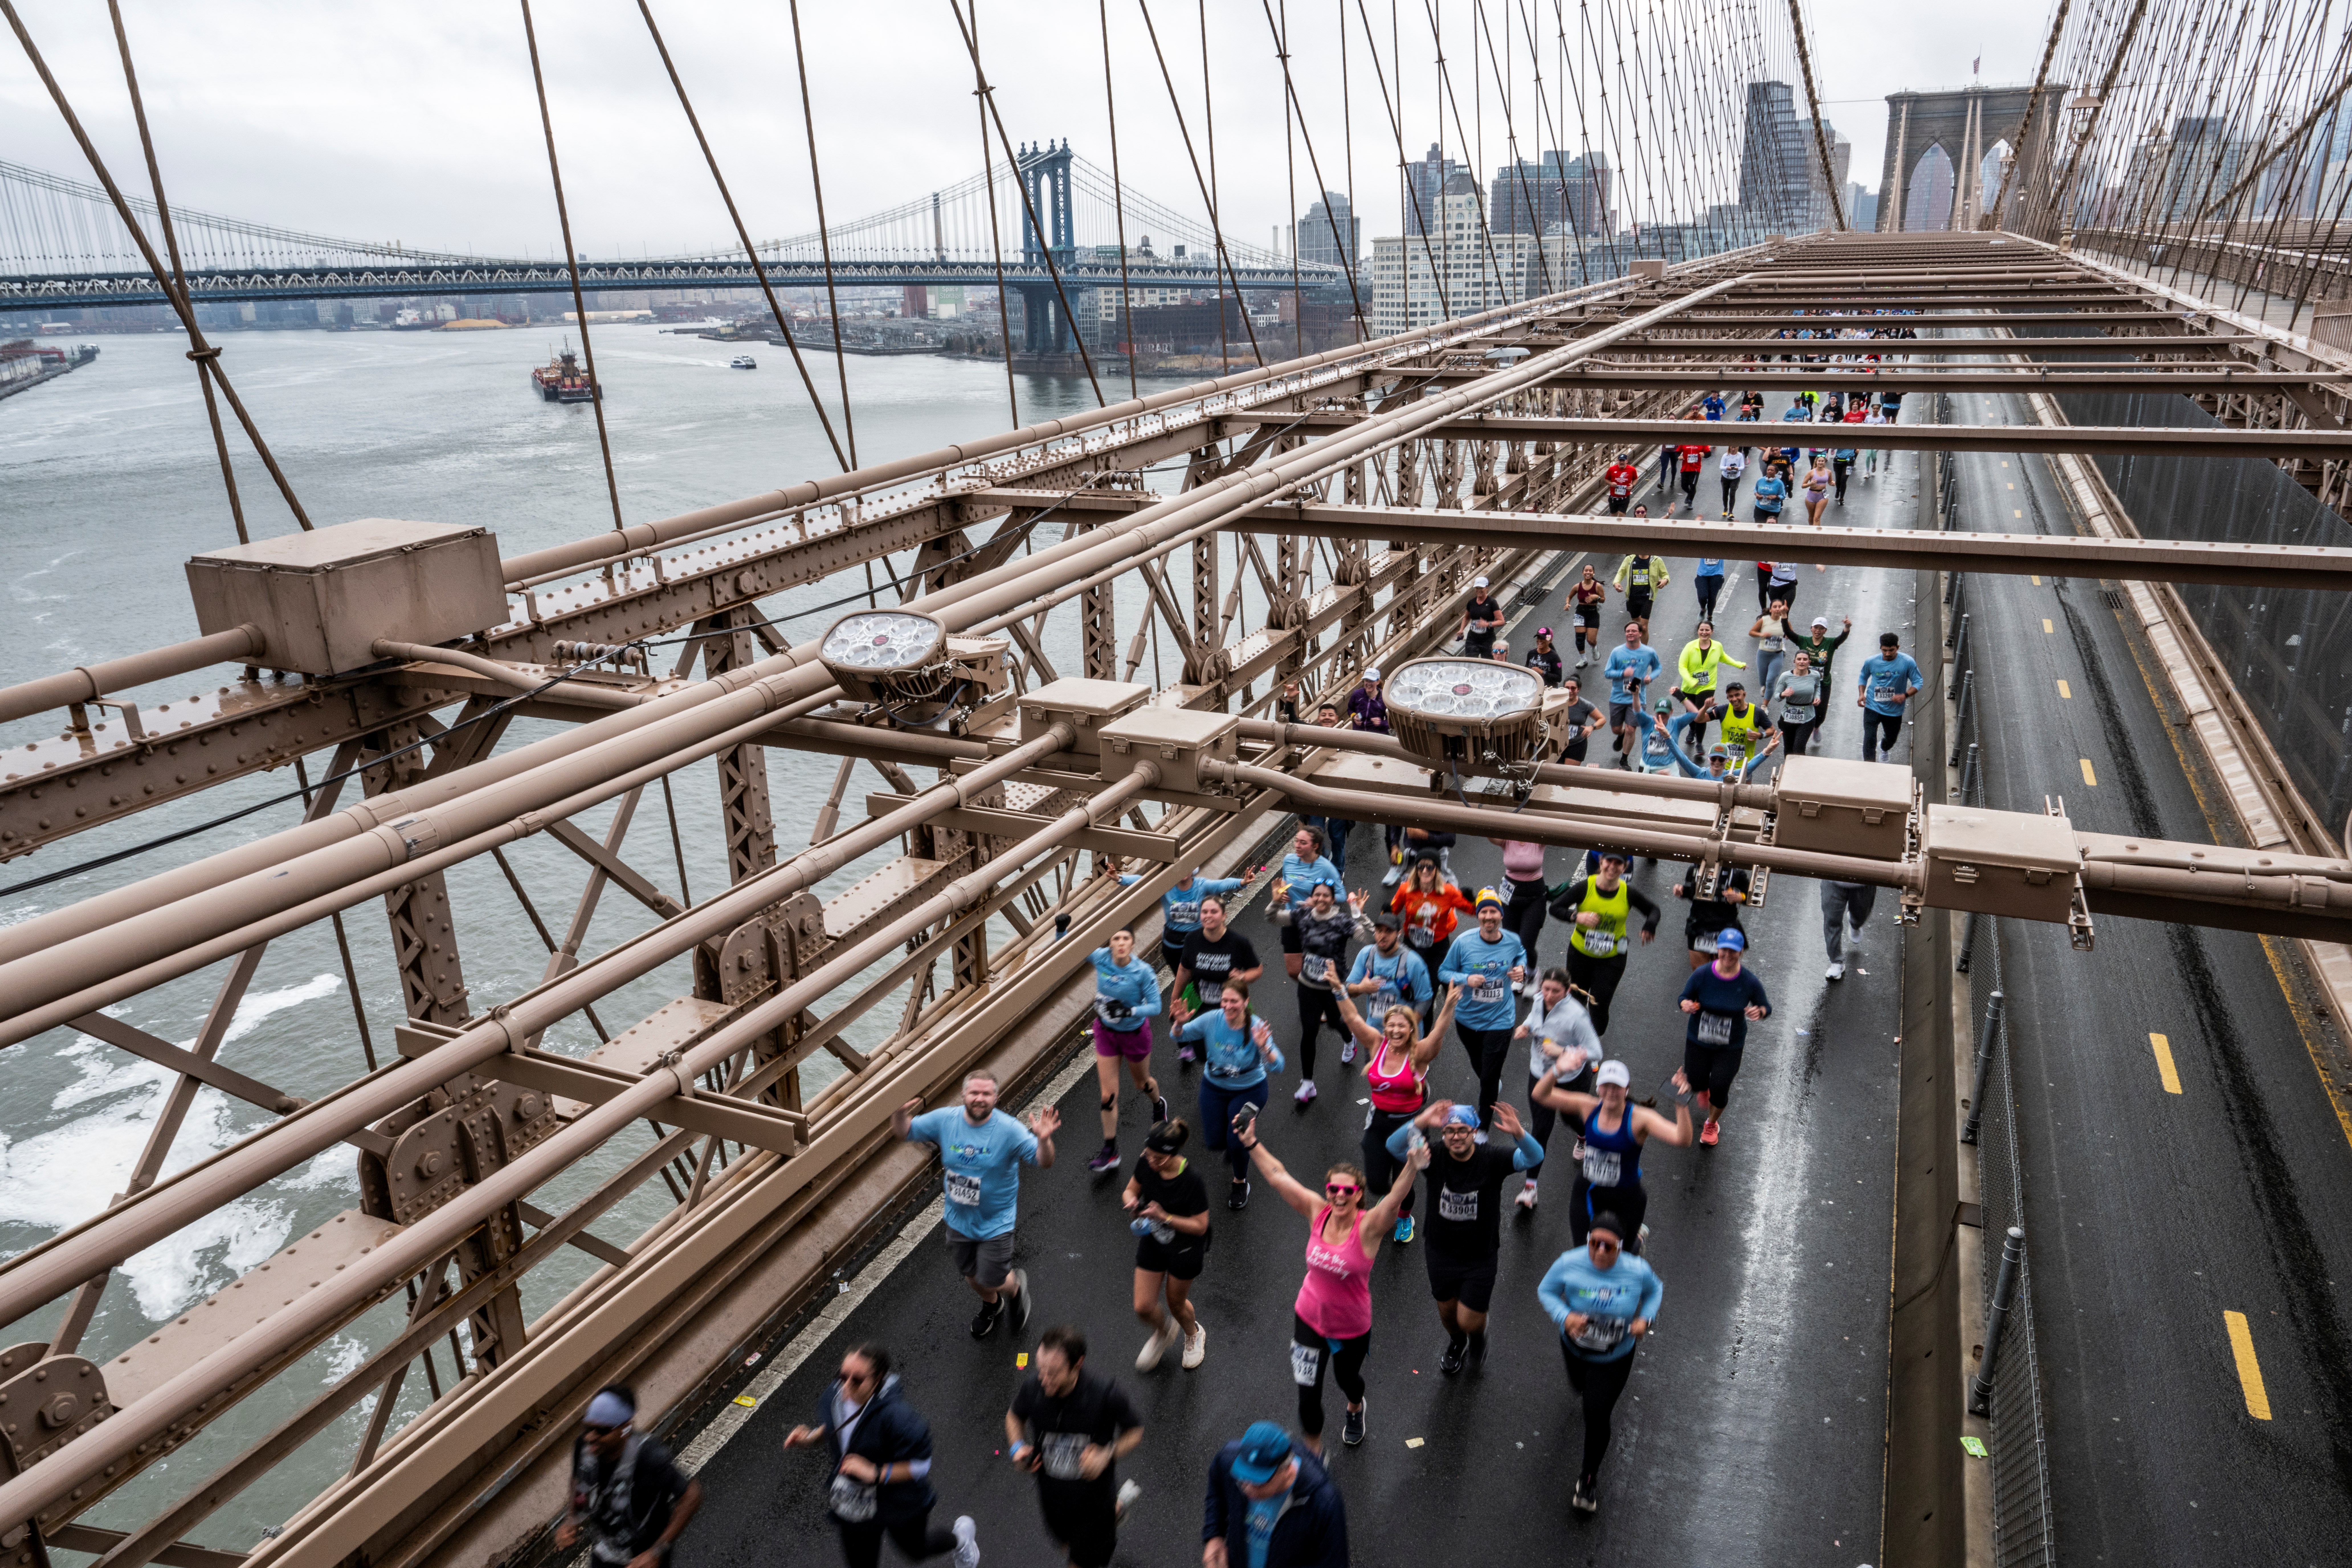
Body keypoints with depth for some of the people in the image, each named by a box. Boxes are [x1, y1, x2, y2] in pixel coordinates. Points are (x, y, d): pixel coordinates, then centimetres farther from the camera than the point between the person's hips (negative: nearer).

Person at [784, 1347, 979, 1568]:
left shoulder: (895, 1416, -37)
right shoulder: (834, 1395, -18)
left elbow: (921, 1466, -28)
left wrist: (876, 1474, -38)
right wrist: (810, 1438, -14)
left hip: (899, 1505, -4)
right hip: (854, 1504, 4)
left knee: (916, 1549, 26)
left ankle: (961, 1537, 59)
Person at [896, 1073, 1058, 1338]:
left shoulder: (1009, 1130, -24)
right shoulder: (945, 1120, -14)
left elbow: (1044, 1163, -26)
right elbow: (905, 1133, -3)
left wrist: (1044, 1139, -48)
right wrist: (900, 1116, -27)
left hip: (996, 1223, -4)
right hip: (959, 1219, 4)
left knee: (992, 1281, -1)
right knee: (971, 1275, 23)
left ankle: (1017, 1287, 37)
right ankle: (992, 1306, 57)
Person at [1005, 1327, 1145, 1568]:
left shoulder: (1106, 1394, -31)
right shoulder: (1032, 1388, -23)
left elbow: (1135, 1431, -13)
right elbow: (1015, 1416, 1)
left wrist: (1108, 1455, -29)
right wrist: (1017, 1447, -17)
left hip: (1095, 1500, -3)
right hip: (1052, 1498, 3)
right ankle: (1119, 1505, 53)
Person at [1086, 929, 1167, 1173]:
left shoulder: (1143, 972, -26)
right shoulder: (1101, 958, -18)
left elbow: (1156, 1007, -22)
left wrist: (1129, 1011, -36)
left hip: (1135, 1033, -2)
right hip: (1106, 1032, 2)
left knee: (1142, 1083, 24)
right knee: (1108, 1095, 2)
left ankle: (1159, 1105, 60)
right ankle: (1110, 1152, 14)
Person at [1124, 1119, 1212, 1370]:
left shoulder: (1193, 1181, -33)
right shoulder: (1145, 1163, -19)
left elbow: (1200, 1226, -24)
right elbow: (1131, 1190, -1)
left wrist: (1165, 1217, -35)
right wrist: (1131, 1200, -25)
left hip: (1185, 1249, -4)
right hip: (1152, 1242, 4)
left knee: (1176, 1302, 19)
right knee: (1143, 1308, 6)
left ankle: (1194, 1334, 55)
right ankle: (1164, 1333, 43)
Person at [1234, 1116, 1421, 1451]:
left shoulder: (1368, 1227, -25)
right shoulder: (1318, 1212, -15)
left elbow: (1396, 1197, -44)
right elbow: (1278, 1176, -10)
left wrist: (1412, 1167, -61)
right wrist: (1252, 1143, -13)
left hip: (1353, 1326, -1)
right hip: (1310, 1318, 2)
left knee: (1346, 1378, 26)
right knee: (1308, 1393, 3)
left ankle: (1355, 1409, 63)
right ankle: (1314, 1451, 31)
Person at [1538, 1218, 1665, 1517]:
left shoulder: (1637, 1271, -25)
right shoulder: (1570, 1263, -28)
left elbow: (1655, 1291, -2)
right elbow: (1546, 1291, -13)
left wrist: (1646, 1318, -20)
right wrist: (1564, 1317, -31)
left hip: (1615, 1357, -2)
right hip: (1576, 1348, 2)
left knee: (1597, 1415, -4)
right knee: (1581, 1388, 30)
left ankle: (1589, 1478, 22)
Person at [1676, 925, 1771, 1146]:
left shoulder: (1750, 982, -16)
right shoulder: (1701, 975, -17)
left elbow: (1766, 1007, -3)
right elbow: (1684, 998, -5)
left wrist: (1759, 1012, -27)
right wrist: (1686, 1005, -29)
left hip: (1731, 1047, -1)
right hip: (1698, 1041, 1)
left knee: (1719, 1089, 1)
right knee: (1697, 1085, 9)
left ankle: (1712, 1124, 35)